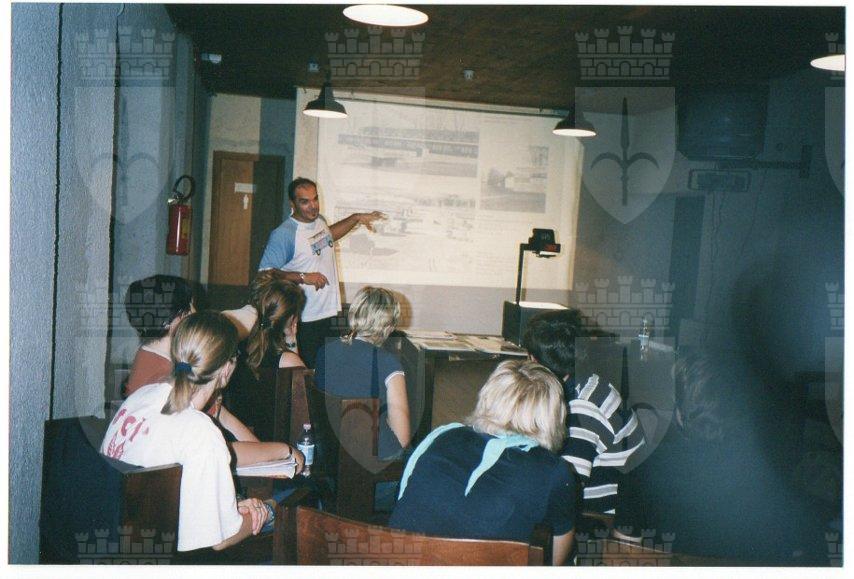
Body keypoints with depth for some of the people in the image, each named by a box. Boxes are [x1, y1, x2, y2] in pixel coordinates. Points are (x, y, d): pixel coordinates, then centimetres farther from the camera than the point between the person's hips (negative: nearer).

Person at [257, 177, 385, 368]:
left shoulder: (319, 220, 7)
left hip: (326, 312, 8)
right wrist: (303, 277, -24)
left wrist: (356, 218, 25)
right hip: (303, 319, -8)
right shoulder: (283, 234, -18)